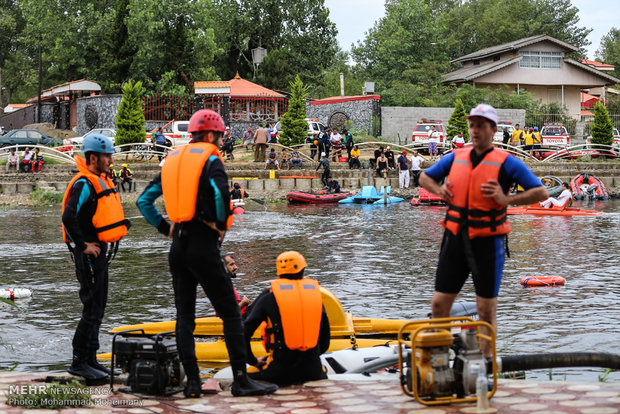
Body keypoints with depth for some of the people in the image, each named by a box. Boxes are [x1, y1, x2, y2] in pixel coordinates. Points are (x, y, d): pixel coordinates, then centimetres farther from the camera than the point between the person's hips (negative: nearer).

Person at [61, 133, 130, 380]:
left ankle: (90, 360, 22)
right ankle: (79, 362, -3)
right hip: (88, 253, -10)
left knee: (97, 308, 14)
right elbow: (69, 217, -25)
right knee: (92, 308, -9)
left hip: (99, 252, 10)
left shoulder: (101, 181, 16)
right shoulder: (84, 184, -16)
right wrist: (84, 245, -21)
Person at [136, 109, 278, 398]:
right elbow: (221, 192, -26)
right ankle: (241, 380, -3)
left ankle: (192, 382, 7)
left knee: (184, 316, 9)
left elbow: (144, 201, 15)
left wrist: (165, 228, 15)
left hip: (178, 245, 7)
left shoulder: (173, 160, 14)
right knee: (231, 314, -2)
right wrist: (221, 224, -10)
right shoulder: (210, 160, -6)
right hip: (203, 246, -7)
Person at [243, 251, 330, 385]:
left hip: (280, 371, -3)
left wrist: (254, 361, 13)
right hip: (312, 371, 4)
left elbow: (244, 332, -1)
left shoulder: (268, 295, 1)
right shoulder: (315, 291, 9)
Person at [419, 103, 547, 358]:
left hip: (487, 242, -4)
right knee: (439, 303, 5)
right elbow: (425, 177, 25)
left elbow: (541, 193, -8)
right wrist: (438, 189, 4)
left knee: (486, 311, 0)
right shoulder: (455, 158, 9)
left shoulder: (506, 163, -4)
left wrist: (506, 200, -19)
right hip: (455, 239, 4)